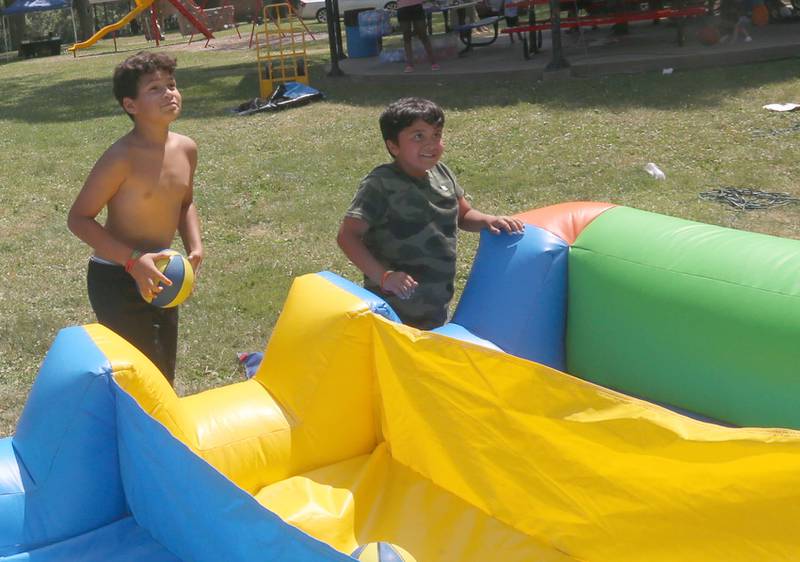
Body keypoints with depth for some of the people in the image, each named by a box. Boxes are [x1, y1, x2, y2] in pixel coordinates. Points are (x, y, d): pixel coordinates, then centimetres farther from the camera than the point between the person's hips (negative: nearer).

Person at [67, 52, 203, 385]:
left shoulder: (186, 149, 0)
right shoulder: (122, 158, -21)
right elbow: (79, 218, -17)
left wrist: (194, 246, 0)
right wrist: (132, 260, -26)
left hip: (158, 275, 7)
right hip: (117, 280, -7)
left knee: (164, 375, 16)